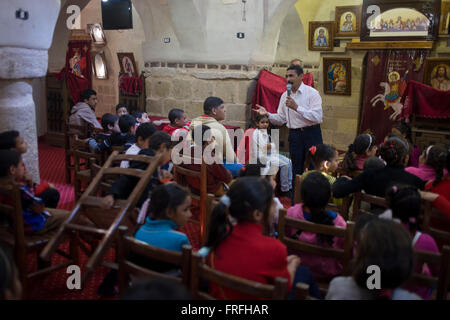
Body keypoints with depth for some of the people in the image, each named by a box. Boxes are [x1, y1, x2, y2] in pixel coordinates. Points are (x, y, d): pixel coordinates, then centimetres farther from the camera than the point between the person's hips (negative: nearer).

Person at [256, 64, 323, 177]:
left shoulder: (312, 93, -7)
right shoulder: (285, 95, 9)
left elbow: (317, 117, -18)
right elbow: (281, 119, 11)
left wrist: (296, 107, -23)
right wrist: (267, 114, -7)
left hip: (311, 134, -4)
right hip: (294, 135, 4)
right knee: (296, 169, 10)